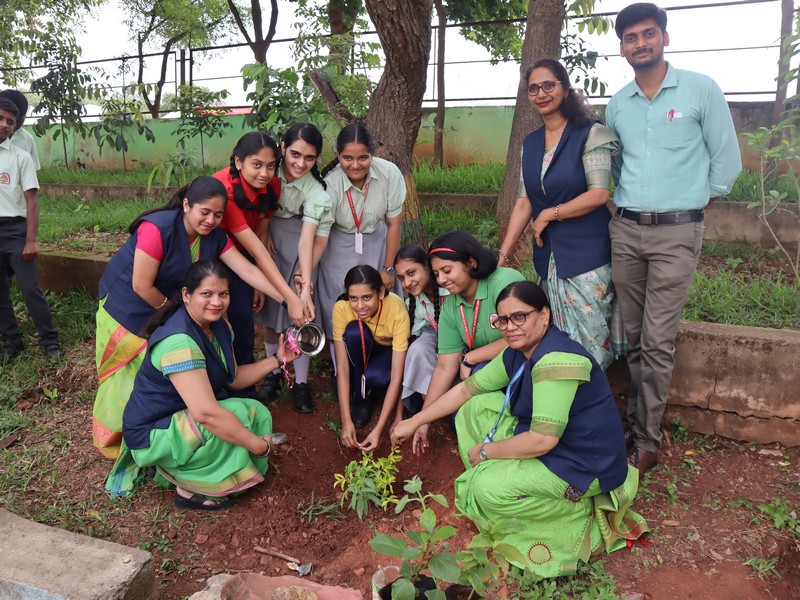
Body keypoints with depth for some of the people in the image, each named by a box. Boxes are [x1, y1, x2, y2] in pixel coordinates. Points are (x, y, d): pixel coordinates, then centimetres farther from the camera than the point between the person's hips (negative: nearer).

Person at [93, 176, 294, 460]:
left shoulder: (214, 237, -10)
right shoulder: (157, 228, -31)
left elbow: (248, 270, -15)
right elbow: (141, 286, -27)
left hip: (166, 304, 6)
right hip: (126, 306, -6)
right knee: (132, 375, 3)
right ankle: (114, 437, 25)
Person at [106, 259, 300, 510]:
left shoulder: (220, 327, -1)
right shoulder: (179, 341, -31)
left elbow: (234, 378, 8)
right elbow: (207, 413, -37)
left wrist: (277, 360, -2)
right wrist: (260, 445, -30)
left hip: (184, 419, 9)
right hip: (152, 434, -9)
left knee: (259, 413, -2)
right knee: (236, 414, -26)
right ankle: (190, 490, -6)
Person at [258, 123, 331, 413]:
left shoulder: (316, 191, -24)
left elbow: (307, 240, -32)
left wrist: (306, 284, -42)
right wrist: (263, 233, -7)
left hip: (295, 245, -2)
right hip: (267, 238, 3)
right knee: (270, 310, 9)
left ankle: (301, 382, 7)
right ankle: (274, 371, 27)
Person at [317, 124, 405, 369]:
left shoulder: (389, 173, -23)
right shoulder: (330, 184, -28)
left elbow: (394, 223, -11)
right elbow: (319, 235, -26)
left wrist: (388, 268, -7)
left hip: (376, 242, 2)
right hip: (340, 249, -2)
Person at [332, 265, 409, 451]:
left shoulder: (397, 310, -35)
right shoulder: (341, 309, -30)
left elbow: (396, 376, -34)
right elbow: (342, 367, -28)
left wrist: (379, 429, -38)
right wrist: (346, 421, -33)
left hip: (391, 351, -2)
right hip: (362, 352, 2)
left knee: (375, 377, -36)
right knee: (355, 331, -33)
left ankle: (373, 391, 1)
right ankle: (361, 398, -12)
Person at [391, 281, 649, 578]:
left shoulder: (557, 359, -29)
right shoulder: (517, 354, -1)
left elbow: (542, 440, -32)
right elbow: (466, 389, 8)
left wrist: (485, 450, -17)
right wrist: (414, 422, 9)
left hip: (585, 464, -9)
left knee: (488, 489, -22)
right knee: (476, 407, 2)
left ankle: (580, 509, -3)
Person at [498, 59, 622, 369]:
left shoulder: (590, 133, -6)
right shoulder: (530, 143, 12)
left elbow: (599, 194, -14)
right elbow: (524, 202, 9)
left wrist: (548, 215, -7)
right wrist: (501, 256, 2)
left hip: (585, 254, -5)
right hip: (549, 257, 5)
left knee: (587, 344, -1)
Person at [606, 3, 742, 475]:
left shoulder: (701, 90, -2)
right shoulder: (617, 104, 10)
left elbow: (727, 162, 1)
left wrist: (690, 202, 6)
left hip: (676, 233, -4)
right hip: (626, 230, 4)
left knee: (657, 342, -6)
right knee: (636, 339, 10)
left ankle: (646, 443, 6)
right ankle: (639, 425, 23)